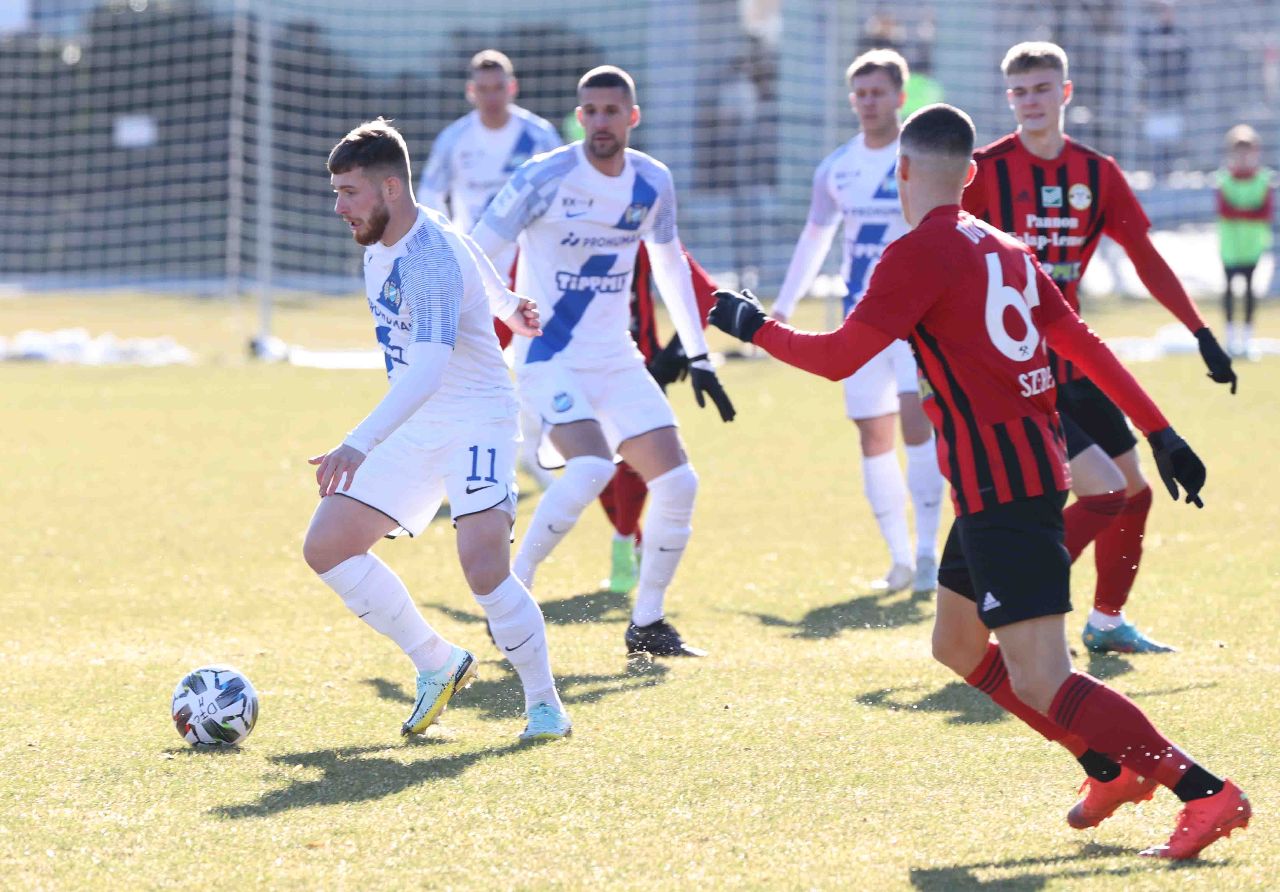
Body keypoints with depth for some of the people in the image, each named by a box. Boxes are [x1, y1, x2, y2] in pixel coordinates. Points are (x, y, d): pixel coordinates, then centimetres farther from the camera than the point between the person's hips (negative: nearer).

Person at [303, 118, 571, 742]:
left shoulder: (433, 261, -26)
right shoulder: (378, 245, 3)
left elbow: (429, 368, -40)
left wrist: (359, 445, -51)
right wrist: (507, 310, 42)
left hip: (475, 420, -9)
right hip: (412, 429, 9)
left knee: (482, 566, -25)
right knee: (326, 548, 1)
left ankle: (544, 704, -5)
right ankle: (438, 665, 14)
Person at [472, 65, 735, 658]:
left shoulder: (652, 184, 4)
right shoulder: (545, 179, -13)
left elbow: (670, 266, 19)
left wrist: (698, 357, 19)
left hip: (616, 359, 6)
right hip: (550, 359, -6)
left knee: (677, 483, -4)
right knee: (591, 468, -29)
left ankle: (647, 625, 11)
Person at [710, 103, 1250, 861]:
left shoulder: (921, 251, -11)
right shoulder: (1003, 247, 15)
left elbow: (841, 356, -16)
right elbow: (1082, 343, 15)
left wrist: (757, 328, 0)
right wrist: (1160, 432, 16)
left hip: (999, 481, -9)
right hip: (1033, 465, 9)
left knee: (1040, 682, -13)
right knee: (958, 644, 22)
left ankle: (1206, 793, -20)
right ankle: (1115, 770, 22)